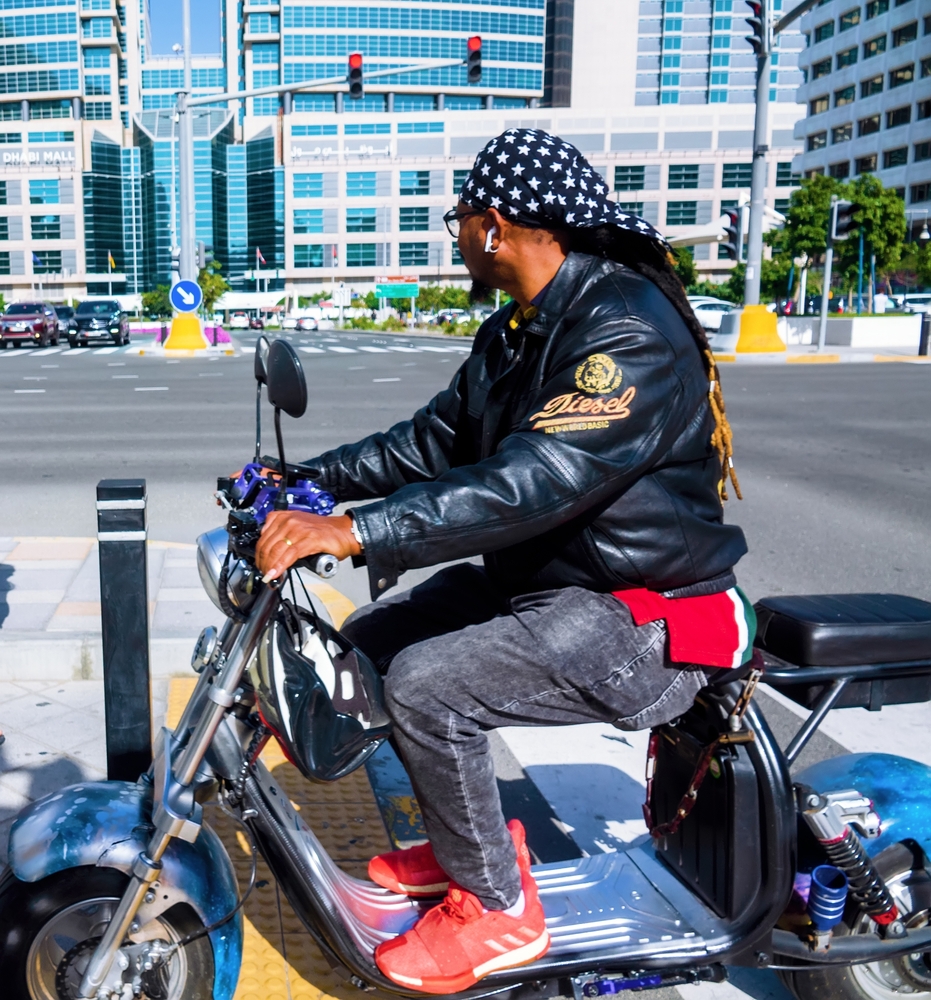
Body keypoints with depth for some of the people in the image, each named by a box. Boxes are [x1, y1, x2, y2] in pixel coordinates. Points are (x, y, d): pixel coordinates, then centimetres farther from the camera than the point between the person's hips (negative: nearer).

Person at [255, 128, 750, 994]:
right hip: (535, 577, 10)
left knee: (427, 684, -25)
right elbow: (435, 439, 14)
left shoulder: (630, 333, -23)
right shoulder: (516, 330, 11)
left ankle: (500, 907, -2)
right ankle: (467, 840, 21)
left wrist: (353, 532, -39)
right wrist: (313, 479, 4)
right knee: (366, 643, 8)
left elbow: (532, 484, -35)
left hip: (636, 616, -10)